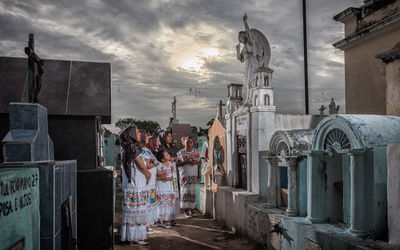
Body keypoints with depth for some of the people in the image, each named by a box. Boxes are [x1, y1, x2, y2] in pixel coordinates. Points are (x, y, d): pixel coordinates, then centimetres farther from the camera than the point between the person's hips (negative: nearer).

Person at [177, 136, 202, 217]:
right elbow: (177, 163, -3)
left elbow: (200, 162, 13)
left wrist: (195, 162, -10)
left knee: (192, 192, -1)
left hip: (193, 175, 2)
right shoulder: (180, 152, 2)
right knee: (184, 192, -6)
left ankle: (191, 208, 11)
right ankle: (186, 210, -1)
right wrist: (186, 162, -16)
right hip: (184, 175, -2)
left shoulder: (196, 152, 10)